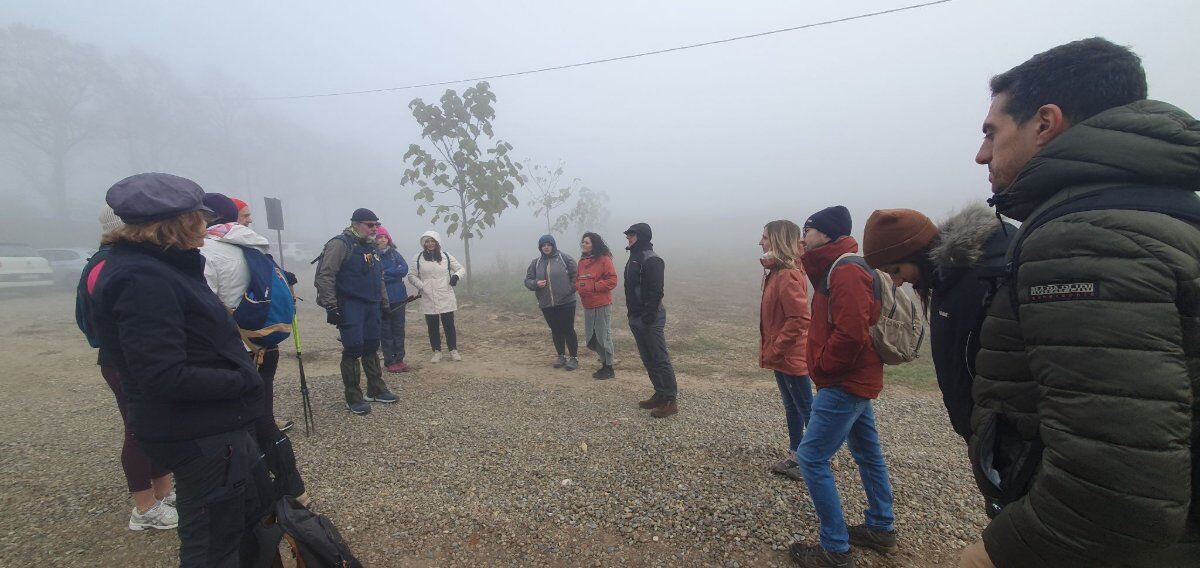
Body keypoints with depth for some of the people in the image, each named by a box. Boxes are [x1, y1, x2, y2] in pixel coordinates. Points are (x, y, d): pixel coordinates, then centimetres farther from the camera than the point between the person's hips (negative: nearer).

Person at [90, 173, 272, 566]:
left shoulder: (159, 267, 9)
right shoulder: (141, 278, -22)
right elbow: (165, 377, -28)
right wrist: (243, 380, -18)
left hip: (219, 424, 10)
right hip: (200, 435, -10)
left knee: (258, 509, 26)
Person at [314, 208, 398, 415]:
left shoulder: (371, 247, 16)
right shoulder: (340, 244, -10)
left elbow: (379, 278, 24)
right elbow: (325, 276, -16)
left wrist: (384, 303, 21)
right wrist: (331, 306, -20)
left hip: (371, 306, 8)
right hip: (349, 306, -8)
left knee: (372, 348, 13)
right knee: (353, 349, -5)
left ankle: (376, 390, 24)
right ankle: (353, 398, 6)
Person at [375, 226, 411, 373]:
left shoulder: (395, 253, 6)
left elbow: (405, 269, -8)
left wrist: (385, 273, -13)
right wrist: (395, 274, -14)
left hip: (398, 298, 3)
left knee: (399, 329, 8)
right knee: (386, 332, 4)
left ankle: (399, 360, 17)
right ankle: (390, 362, 12)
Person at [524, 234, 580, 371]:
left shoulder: (564, 258, -4)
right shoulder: (536, 262, 8)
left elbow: (575, 275, -2)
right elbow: (527, 280, 10)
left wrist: (571, 289, -9)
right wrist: (536, 284, -10)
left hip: (566, 302, -4)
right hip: (546, 304, 4)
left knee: (568, 330, 1)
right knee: (556, 331, 14)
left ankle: (574, 358, 14)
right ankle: (561, 356, 28)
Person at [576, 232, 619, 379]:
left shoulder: (604, 259, -10)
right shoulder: (582, 261, 12)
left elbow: (612, 281, -13)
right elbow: (578, 279, 18)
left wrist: (593, 286, -18)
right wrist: (579, 285, -4)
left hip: (602, 305, -8)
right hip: (587, 306, 8)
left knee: (603, 336, 0)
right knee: (590, 339, 13)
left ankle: (609, 369, 13)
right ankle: (604, 363, 29)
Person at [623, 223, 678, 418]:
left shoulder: (652, 260, -15)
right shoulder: (634, 258, 14)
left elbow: (656, 292, -22)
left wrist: (648, 316, -23)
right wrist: (631, 311, 13)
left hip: (650, 319, -10)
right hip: (636, 318, 10)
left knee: (660, 359, -3)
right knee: (648, 359, 15)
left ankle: (671, 400, 5)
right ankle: (660, 394, 26)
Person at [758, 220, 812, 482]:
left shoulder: (788, 276, -22)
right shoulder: (777, 272, 7)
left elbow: (799, 320, -27)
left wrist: (774, 350, -20)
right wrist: (770, 350, 10)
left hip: (791, 357, -10)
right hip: (782, 356, 10)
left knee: (806, 410, 6)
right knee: (791, 407, 19)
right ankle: (794, 456, 33)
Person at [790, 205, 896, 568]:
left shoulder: (846, 270, -20)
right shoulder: (837, 267, 13)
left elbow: (850, 333, -29)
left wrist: (822, 367, -16)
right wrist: (823, 366, 7)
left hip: (843, 384, -11)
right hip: (856, 379, 11)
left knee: (811, 457, -6)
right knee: (868, 453, 20)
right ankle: (881, 529, 37)